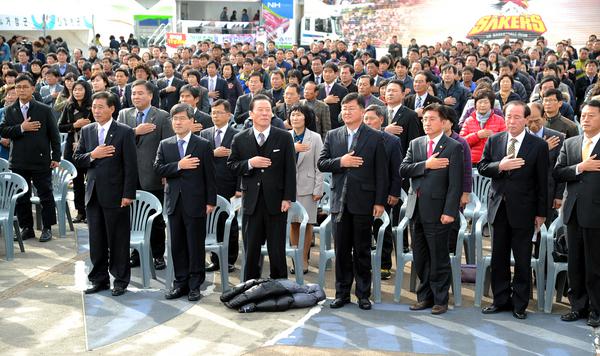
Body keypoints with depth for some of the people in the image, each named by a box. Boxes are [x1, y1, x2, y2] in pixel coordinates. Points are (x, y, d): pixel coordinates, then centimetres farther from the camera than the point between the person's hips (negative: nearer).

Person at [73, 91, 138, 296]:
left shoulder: (124, 132, -6)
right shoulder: (87, 131, 10)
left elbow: (130, 166, -8)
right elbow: (76, 159, 10)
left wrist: (128, 194, -13)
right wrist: (92, 155, -11)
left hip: (115, 195, -5)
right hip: (93, 194, 5)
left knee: (118, 241, 3)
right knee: (96, 241, 11)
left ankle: (120, 280, 15)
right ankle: (99, 279, 23)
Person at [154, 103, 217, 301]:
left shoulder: (203, 145, 0)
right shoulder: (165, 145, 10)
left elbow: (209, 176, -2)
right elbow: (158, 169, -1)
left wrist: (210, 201, -5)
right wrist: (179, 166, -15)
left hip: (195, 203, -3)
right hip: (174, 203, 3)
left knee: (196, 246, 2)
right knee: (177, 246, 9)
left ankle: (195, 285, 11)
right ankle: (180, 283, 18)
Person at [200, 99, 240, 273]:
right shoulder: (204, 134, 9)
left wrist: (239, 188, -9)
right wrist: (213, 153, -15)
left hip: (229, 188, -3)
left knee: (230, 225, 5)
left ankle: (230, 260, 16)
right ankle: (215, 260, 18)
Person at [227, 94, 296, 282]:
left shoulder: (284, 137, 1)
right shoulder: (240, 139, 6)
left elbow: (290, 169, -1)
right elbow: (231, 165, 5)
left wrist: (288, 198, -8)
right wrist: (249, 164, -14)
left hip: (276, 201, -1)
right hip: (251, 202, 2)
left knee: (277, 250, 6)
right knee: (251, 250, 8)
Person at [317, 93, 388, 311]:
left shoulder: (375, 138, 0)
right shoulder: (332, 136, 10)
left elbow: (381, 173, -3)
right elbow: (321, 163, 5)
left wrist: (380, 202, -8)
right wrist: (340, 162, -13)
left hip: (363, 201, -3)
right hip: (339, 201, 3)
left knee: (362, 251, 5)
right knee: (341, 250, 8)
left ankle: (363, 294, 15)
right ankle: (342, 293, 18)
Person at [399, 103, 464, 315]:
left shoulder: (453, 147, -5)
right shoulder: (415, 144, 12)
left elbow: (455, 183, -10)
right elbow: (403, 170, 0)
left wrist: (449, 211, -17)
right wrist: (426, 165, -14)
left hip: (437, 210, -5)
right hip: (416, 208, 5)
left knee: (439, 258, 3)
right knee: (420, 258, 13)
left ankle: (440, 300, 14)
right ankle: (425, 296, 25)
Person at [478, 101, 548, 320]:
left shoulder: (538, 145, -5)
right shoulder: (493, 141, 4)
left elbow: (542, 182, -4)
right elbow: (482, 167, 3)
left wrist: (541, 213, -4)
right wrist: (500, 166, -18)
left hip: (523, 210, -3)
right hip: (498, 208, 3)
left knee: (522, 260, 5)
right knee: (498, 258, 12)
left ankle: (520, 304, 17)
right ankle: (501, 300, 24)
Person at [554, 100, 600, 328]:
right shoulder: (569, 144, 11)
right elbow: (558, 174, 2)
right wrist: (581, 167, -12)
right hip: (573, 212, 5)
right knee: (575, 264, 12)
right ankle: (578, 306, 23)